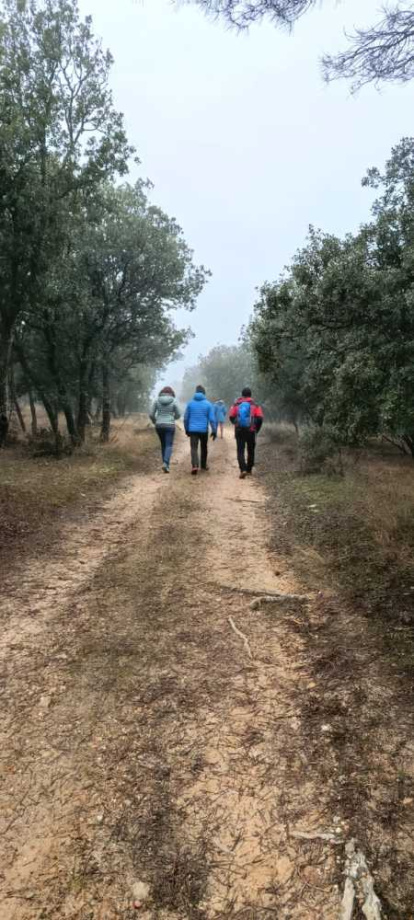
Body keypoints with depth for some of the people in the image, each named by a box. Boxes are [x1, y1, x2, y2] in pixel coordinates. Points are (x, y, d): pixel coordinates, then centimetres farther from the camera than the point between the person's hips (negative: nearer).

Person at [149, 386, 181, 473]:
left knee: (163, 445, 20)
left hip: (159, 426, 3)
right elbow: (178, 415, 1)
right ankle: (165, 464, -22)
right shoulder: (174, 401, -4)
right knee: (169, 446, -1)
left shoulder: (156, 400, 1)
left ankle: (165, 463, 24)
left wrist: (155, 422, 18)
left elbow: (151, 414, -1)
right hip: (169, 426, -3)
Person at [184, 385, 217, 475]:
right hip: (204, 430, 0)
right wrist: (214, 431, -2)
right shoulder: (208, 404, -3)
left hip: (193, 430, 0)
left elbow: (186, 418, 6)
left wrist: (187, 429, 17)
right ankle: (203, 464, 33)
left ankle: (195, 466, -23)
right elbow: (212, 419, -7)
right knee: (204, 448, 19)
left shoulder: (190, 403, 2)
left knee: (194, 448, -3)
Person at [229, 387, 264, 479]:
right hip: (250, 431, 0)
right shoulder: (255, 405, 1)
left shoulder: (236, 404, 3)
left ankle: (243, 470, -17)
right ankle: (249, 470, 22)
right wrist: (257, 429, 7)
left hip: (239, 431, 0)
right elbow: (260, 418, -8)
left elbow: (231, 417, -1)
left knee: (240, 451, 0)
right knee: (250, 451, 16)